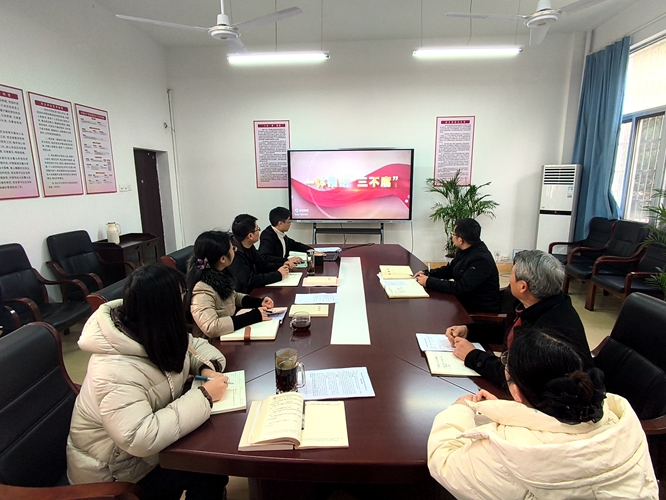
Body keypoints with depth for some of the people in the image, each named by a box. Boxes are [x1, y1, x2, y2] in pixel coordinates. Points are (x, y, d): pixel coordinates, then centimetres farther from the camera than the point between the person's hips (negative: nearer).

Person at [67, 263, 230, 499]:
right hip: (116, 471, -7)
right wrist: (203, 396, -34)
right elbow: (141, 440, -40)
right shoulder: (117, 371, -35)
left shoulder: (156, 334, -10)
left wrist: (206, 367, -16)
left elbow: (190, 346, 5)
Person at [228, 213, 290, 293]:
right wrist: (278, 275, -18)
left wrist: (282, 266, 0)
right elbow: (250, 281, -26)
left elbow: (263, 266, 16)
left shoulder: (249, 247, 3)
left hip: (254, 290, 8)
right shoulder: (235, 253, -24)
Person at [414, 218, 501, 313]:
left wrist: (429, 282, -24)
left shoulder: (481, 259, -26)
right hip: (467, 299, 8)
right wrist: (427, 273, -1)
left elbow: (461, 288, -28)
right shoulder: (464, 251, 1)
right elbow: (449, 270, 15)